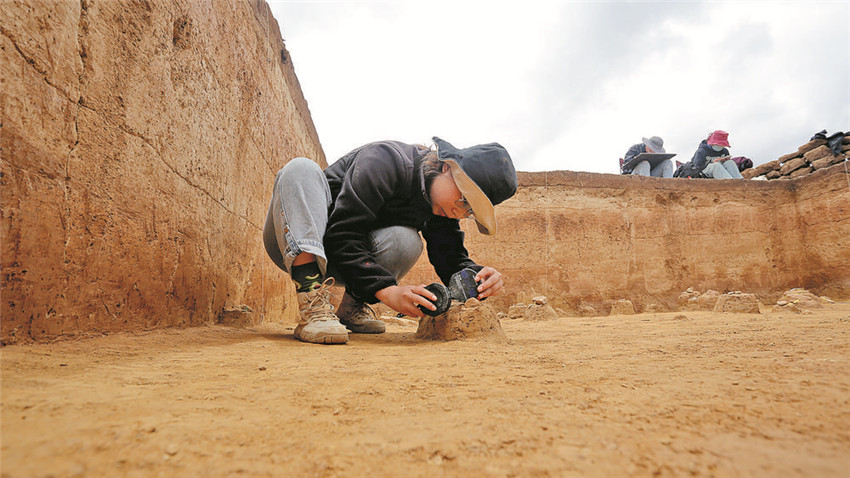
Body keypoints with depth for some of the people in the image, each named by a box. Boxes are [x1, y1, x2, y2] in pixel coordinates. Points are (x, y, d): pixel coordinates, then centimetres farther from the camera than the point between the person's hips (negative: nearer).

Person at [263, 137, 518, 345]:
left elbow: (452, 259, -7)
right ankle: (312, 305, -43)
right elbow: (341, 236, -32)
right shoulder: (387, 160, -26)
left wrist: (479, 276, -29)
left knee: (405, 239, -26)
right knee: (301, 169, -32)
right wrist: (386, 290, -42)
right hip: (294, 247, -3)